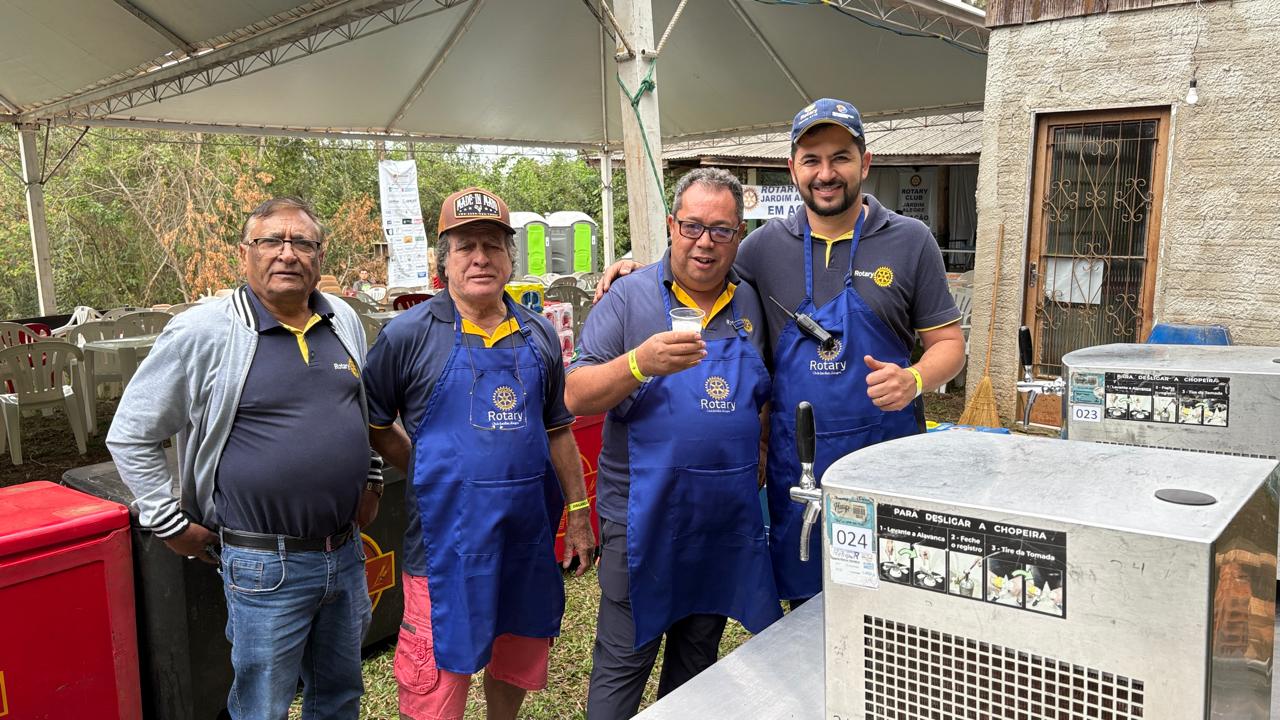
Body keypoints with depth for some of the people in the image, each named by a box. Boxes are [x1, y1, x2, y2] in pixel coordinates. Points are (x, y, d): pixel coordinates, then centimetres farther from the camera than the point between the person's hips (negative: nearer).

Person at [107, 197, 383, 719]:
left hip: (346, 553, 5)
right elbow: (130, 435, -3)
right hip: (265, 565, -5)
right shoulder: (202, 333, -12)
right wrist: (170, 525, -4)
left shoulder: (344, 322, 4)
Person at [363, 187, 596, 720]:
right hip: (447, 536, -4)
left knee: (519, 656, 21)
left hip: (529, 533, 4)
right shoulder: (409, 334, -7)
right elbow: (375, 424, 2)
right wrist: (428, 472, 0)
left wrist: (578, 512, 10)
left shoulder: (538, 335, 5)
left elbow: (557, 431, 11)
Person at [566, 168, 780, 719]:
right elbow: (577, 397, -12)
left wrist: (759, 454, 5)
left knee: (699, 655, 19)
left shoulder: (751, 304, 7)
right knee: (623, 659, 6)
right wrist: (642, 363, -27)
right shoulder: (630, 297, -7)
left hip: (727, 518, 5)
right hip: (643, 515, -4)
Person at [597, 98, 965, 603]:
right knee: (804, 603, 15)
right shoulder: (767, 245, 4)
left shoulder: (910, 240, -1)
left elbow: (948, 342, 2)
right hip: (795, 463, 2)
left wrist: (914, 379, -18)